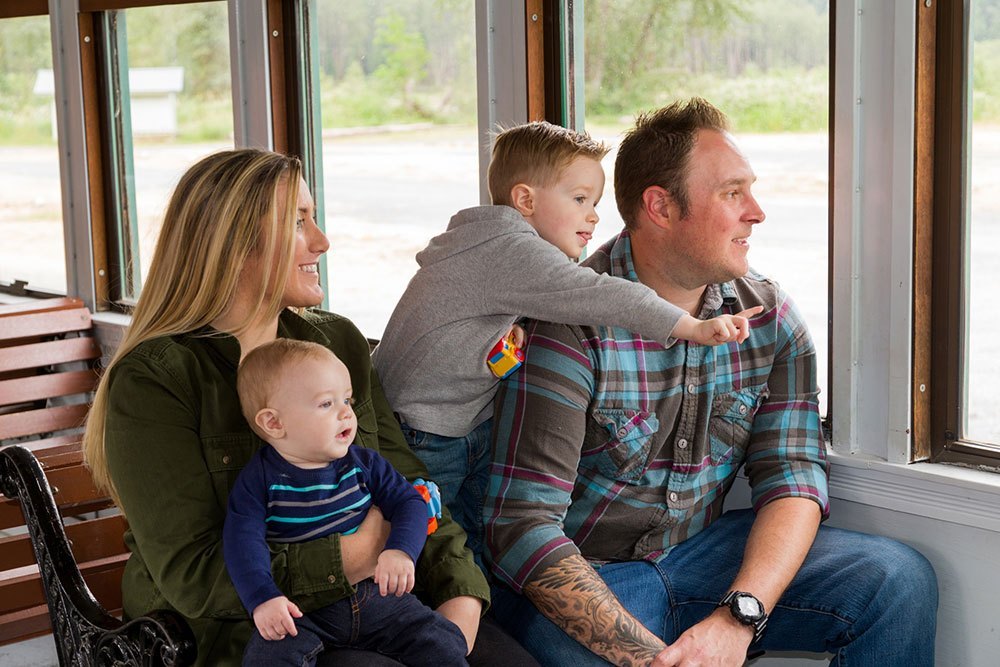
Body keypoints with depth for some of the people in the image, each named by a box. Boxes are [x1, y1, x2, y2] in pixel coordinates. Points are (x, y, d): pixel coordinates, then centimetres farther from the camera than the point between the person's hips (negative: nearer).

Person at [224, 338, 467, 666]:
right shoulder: (259, 479, -6)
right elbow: (244, 541, -15)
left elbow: (408, 502, 3)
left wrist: (401, 551, -18)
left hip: (375, 593, 3)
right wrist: (263, 599, -30)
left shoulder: (364, 464, 4)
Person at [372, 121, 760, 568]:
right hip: (423, 443, -10)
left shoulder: (502, 247, 8)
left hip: (474, 430, 10)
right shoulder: (507, 250, -25)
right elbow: (594, 296, -34)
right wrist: (694, 327, -34)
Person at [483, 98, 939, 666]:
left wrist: (737, 618, -25)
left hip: (703, 550, 4)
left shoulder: (771, 318, -2)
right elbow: (523, 525, -24)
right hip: (584, 573, -4)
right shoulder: (571, 326, -20)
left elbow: (793, 477, -6)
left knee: (900, 581, -14)